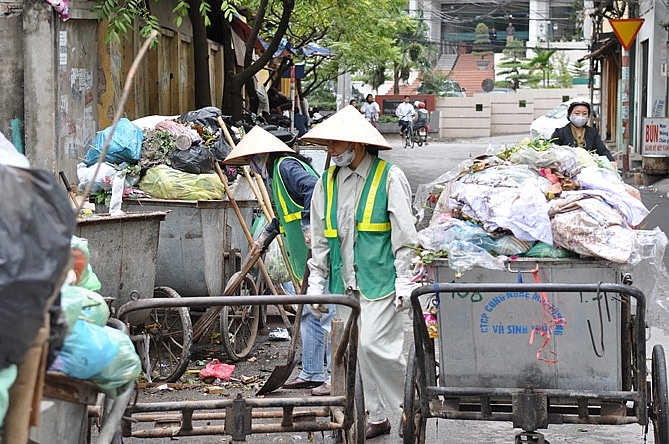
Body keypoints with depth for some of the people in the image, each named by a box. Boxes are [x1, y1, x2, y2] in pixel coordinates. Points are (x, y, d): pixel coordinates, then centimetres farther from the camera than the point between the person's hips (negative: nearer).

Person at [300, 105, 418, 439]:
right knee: (356, 350, 6)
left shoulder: (389, 177, -6)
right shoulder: (327, 182, 11)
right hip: (345, 282, 6)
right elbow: (320, 237, 15)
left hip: (380, 279, -6)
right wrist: (316, 282, 11)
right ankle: (376, 417, 16)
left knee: (374, 344, -16)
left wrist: (404, 281, -11)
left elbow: (404, 235, -7)